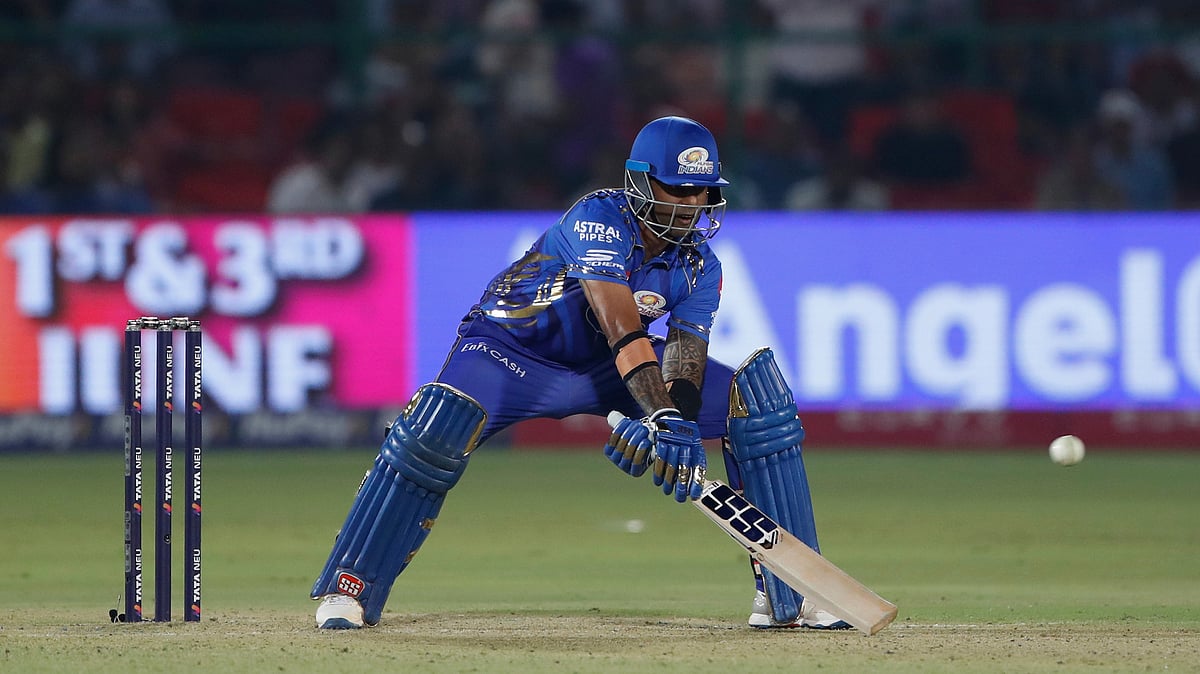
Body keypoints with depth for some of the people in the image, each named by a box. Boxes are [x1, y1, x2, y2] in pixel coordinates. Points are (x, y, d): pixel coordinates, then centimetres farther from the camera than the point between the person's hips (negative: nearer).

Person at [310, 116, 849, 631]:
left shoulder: (699, 268, -10)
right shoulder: (598, 219, -29)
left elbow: (684, 357, -22)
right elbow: (624, 332, -42)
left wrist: (677, 426, -44)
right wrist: (663, 420, -54)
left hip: (604, 373, 6)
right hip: (511, 350, -6)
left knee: (756, 397, -10)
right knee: (441, 421, -37)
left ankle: (786, 597, -5)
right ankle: (349, 590, -22)